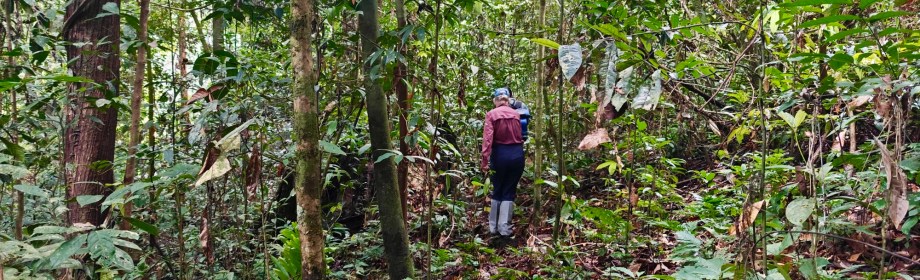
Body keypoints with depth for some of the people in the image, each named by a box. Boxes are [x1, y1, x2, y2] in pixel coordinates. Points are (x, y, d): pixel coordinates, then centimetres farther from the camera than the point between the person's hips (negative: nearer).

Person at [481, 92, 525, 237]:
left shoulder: (491, 114, -4)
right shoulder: (516, 114, 7)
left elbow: (488, 138, -13)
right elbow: (519, 135, 6)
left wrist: (485, 160, -15)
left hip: (500, 154, -1)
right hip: (517, 154, 1)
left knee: (497, 191, 14)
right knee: (509, 192, 9)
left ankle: (493, 226, 21)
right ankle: (504, 227, 6)